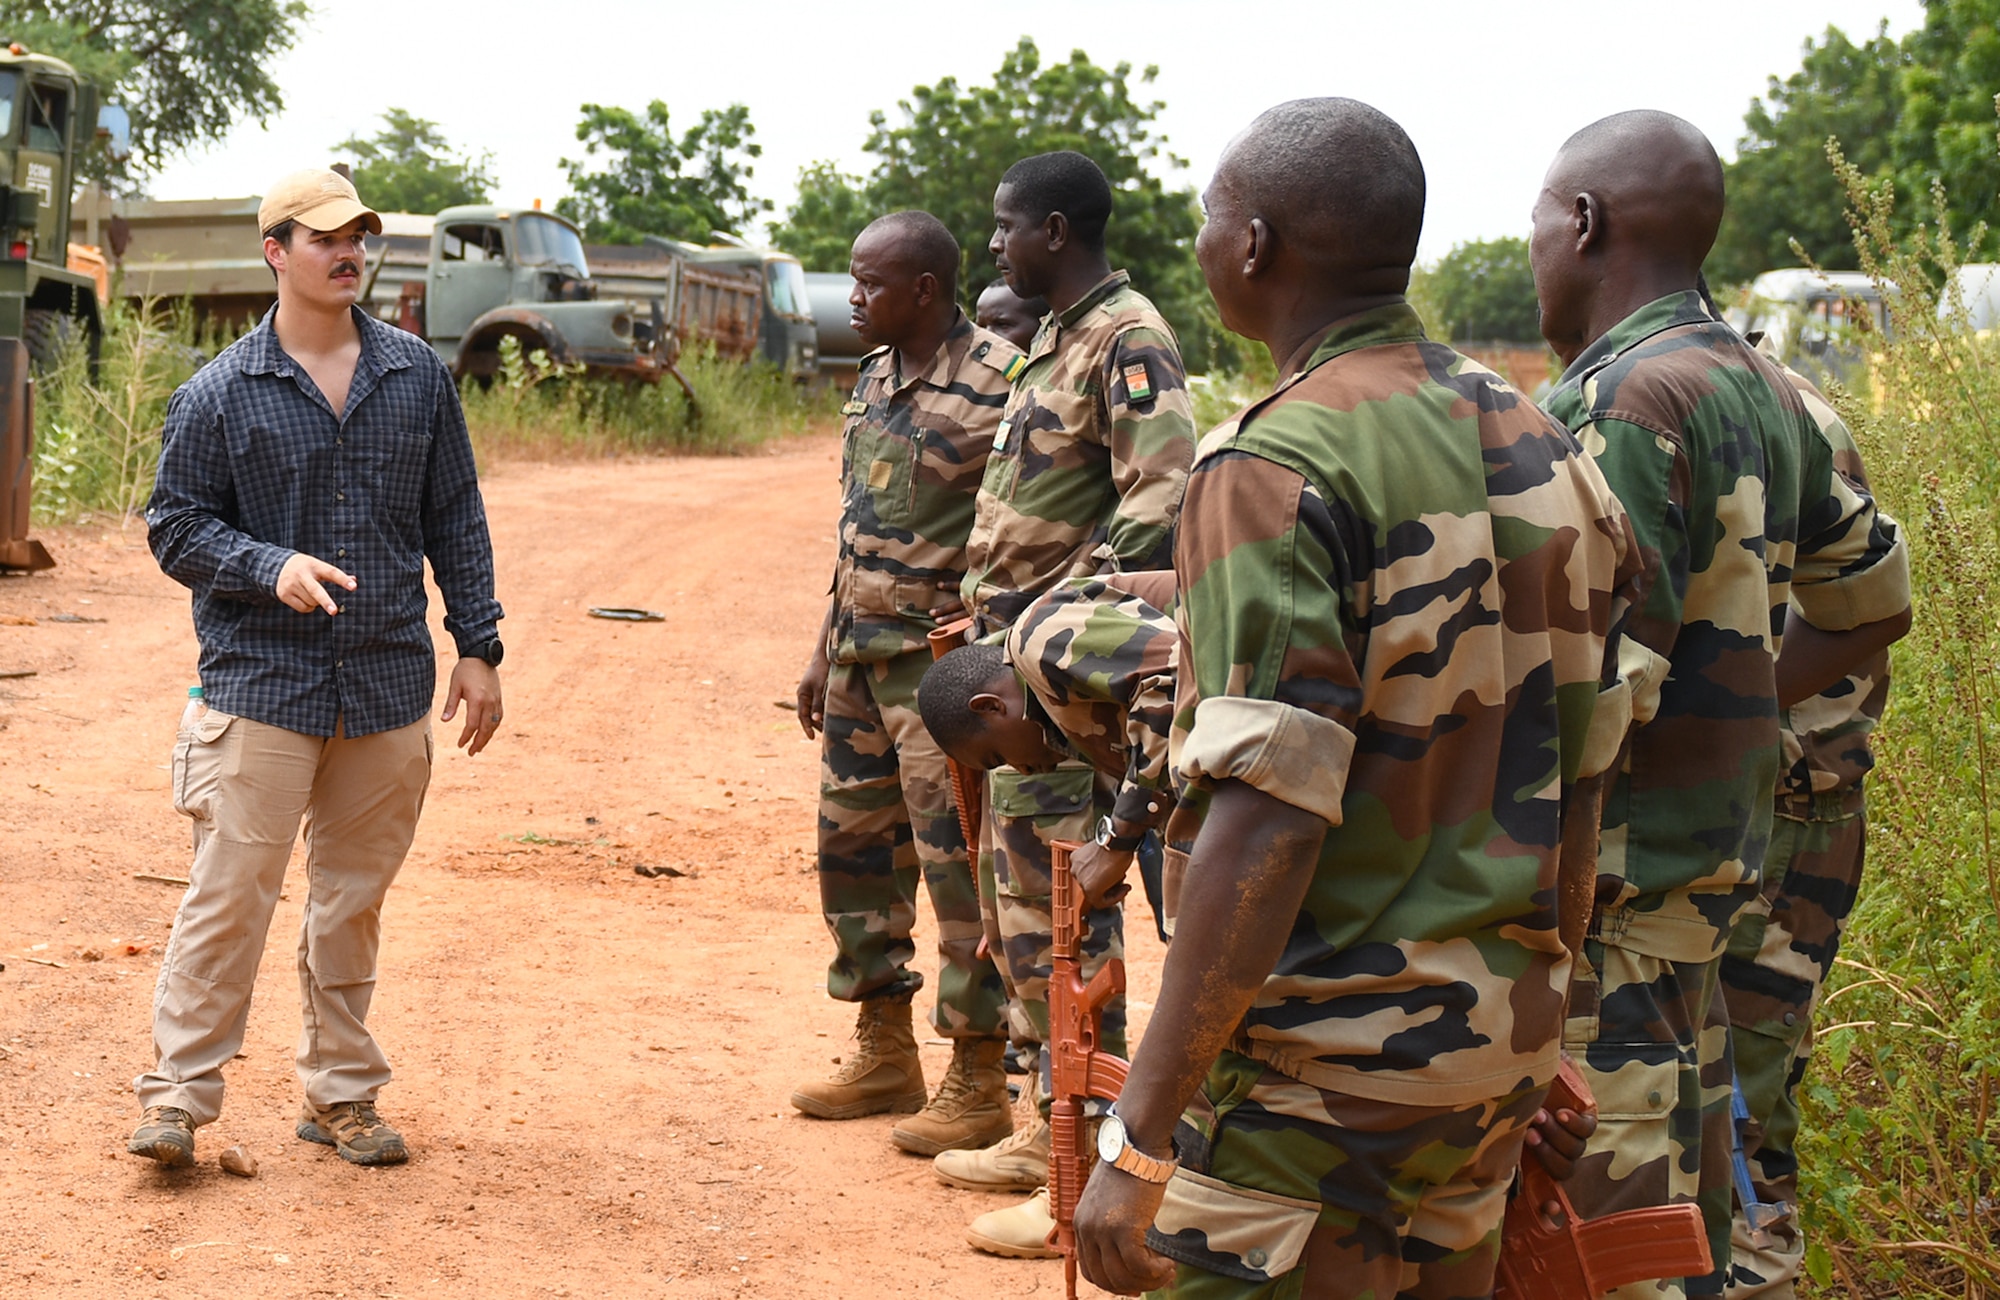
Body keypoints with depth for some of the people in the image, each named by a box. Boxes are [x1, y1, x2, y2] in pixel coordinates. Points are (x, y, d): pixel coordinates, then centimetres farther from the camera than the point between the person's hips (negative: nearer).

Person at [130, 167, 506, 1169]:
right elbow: (175, 526, 1)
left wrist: (477, 647, 7)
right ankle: (177, 1094, 4)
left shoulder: (417, 375, 8)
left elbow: (455, 521, 12)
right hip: (261, 685, -3)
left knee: (353, 901, 11)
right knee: (230, 892, -6)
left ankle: (341, 1095, 22)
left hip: (390, 688, 3)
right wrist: (274, 569, -16)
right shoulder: (218, 394, -2)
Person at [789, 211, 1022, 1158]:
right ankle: (884, 1055, 28)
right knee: (853, 847, 14)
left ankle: (978, 1084, 8)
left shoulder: (999, 384, -15)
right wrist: (825, 650, 18)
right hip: (860, 657, 9)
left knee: (962, 867, -3)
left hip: (944, 661, -9)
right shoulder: (873, 379, 11)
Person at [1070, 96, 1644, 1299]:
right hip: (1501, 1042, 8)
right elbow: (1579, 772, 10)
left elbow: (1268, 830, -24)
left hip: (1323, 1064, -8)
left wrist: (1140, 1135, -22)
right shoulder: (1534, 444, 6)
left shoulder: (1275, 470, -17)